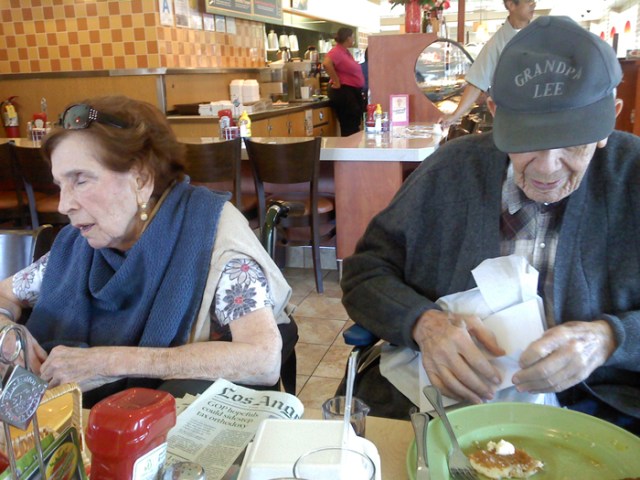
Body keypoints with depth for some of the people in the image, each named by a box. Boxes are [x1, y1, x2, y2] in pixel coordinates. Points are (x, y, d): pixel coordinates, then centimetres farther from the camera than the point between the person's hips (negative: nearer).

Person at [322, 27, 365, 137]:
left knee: (354, 125, 12)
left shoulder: (347, 52, 16)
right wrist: (336, 81, -25)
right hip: (343, 91, -10)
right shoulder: (336, 51, -13)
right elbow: (326, 63, -31)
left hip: (353, 91, 10)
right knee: (349, 127, -8)